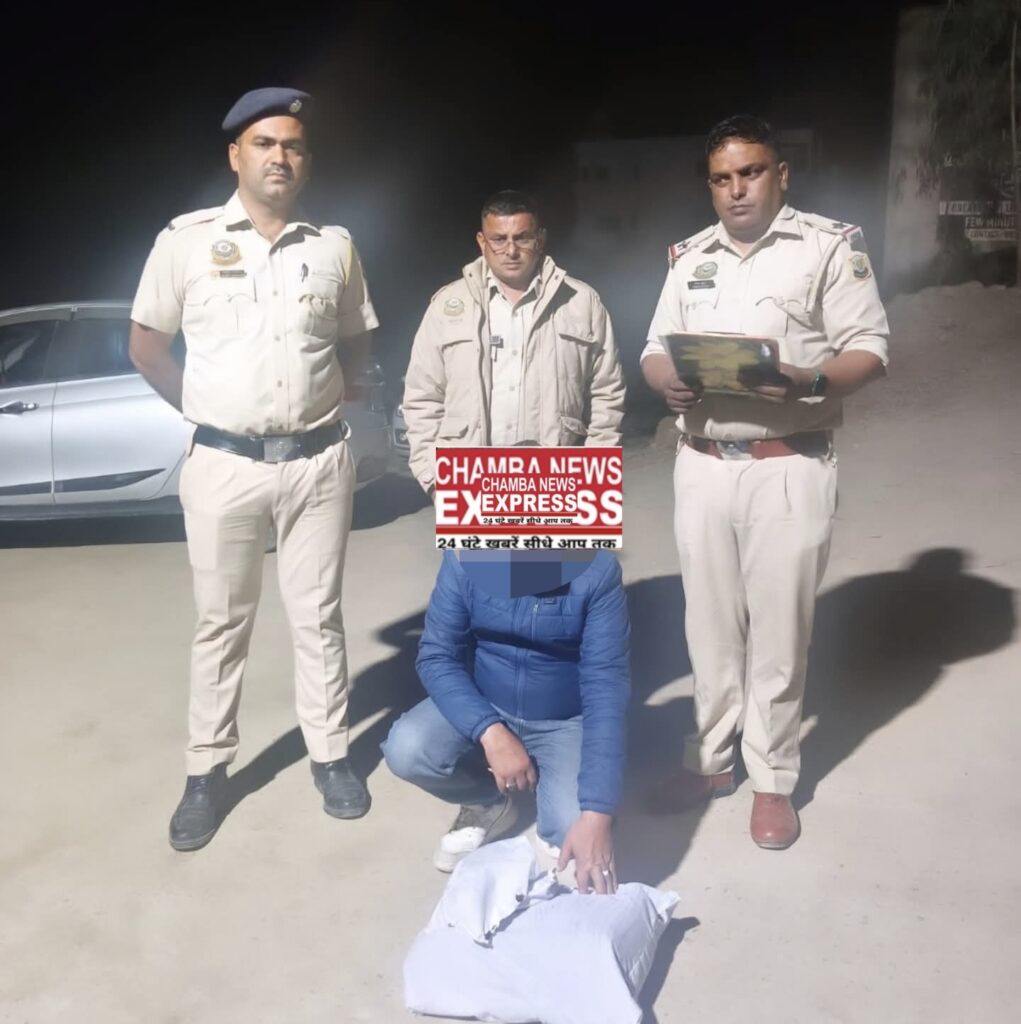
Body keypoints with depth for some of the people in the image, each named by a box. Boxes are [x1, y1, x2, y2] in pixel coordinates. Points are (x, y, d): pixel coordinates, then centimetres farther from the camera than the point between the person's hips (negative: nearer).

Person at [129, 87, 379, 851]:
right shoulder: (186, 240, -1)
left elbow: (357, 342, 15)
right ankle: (208, 769, 22)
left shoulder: (335, 245, 5)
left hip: (318, 460, 1)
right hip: (224, 463, -1)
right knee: (221, 622, 9)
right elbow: (147, 346, 5)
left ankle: (330, 754, 24)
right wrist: (204, 409, 2)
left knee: (319, 616, 10)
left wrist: (312, 391, 4)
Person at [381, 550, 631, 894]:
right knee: (406, 750, -26)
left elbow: (605, 685, -27)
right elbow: (436, 656, -15)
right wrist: (490, 732, -32)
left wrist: (597, 814, -34)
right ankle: (488, 802, 6)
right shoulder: (465, 557, -19)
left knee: (576, 830, -26)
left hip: (566, 723, -2)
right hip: (484, 708, 2)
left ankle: (549, 787, 11)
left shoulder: (597, 571, -24)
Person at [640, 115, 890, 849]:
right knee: (710, 624, 13)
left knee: (778, 629, 5)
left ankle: (773, 779, 21)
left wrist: (810, 382, -26)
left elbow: (870, 349, -6)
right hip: (702, 466, 4)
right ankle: (711, 758, 29)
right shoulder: (690, 256, 13)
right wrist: (668, 381, -11)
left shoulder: (830, 244, -2)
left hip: (789, 468, -4)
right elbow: (655, 348, 12)